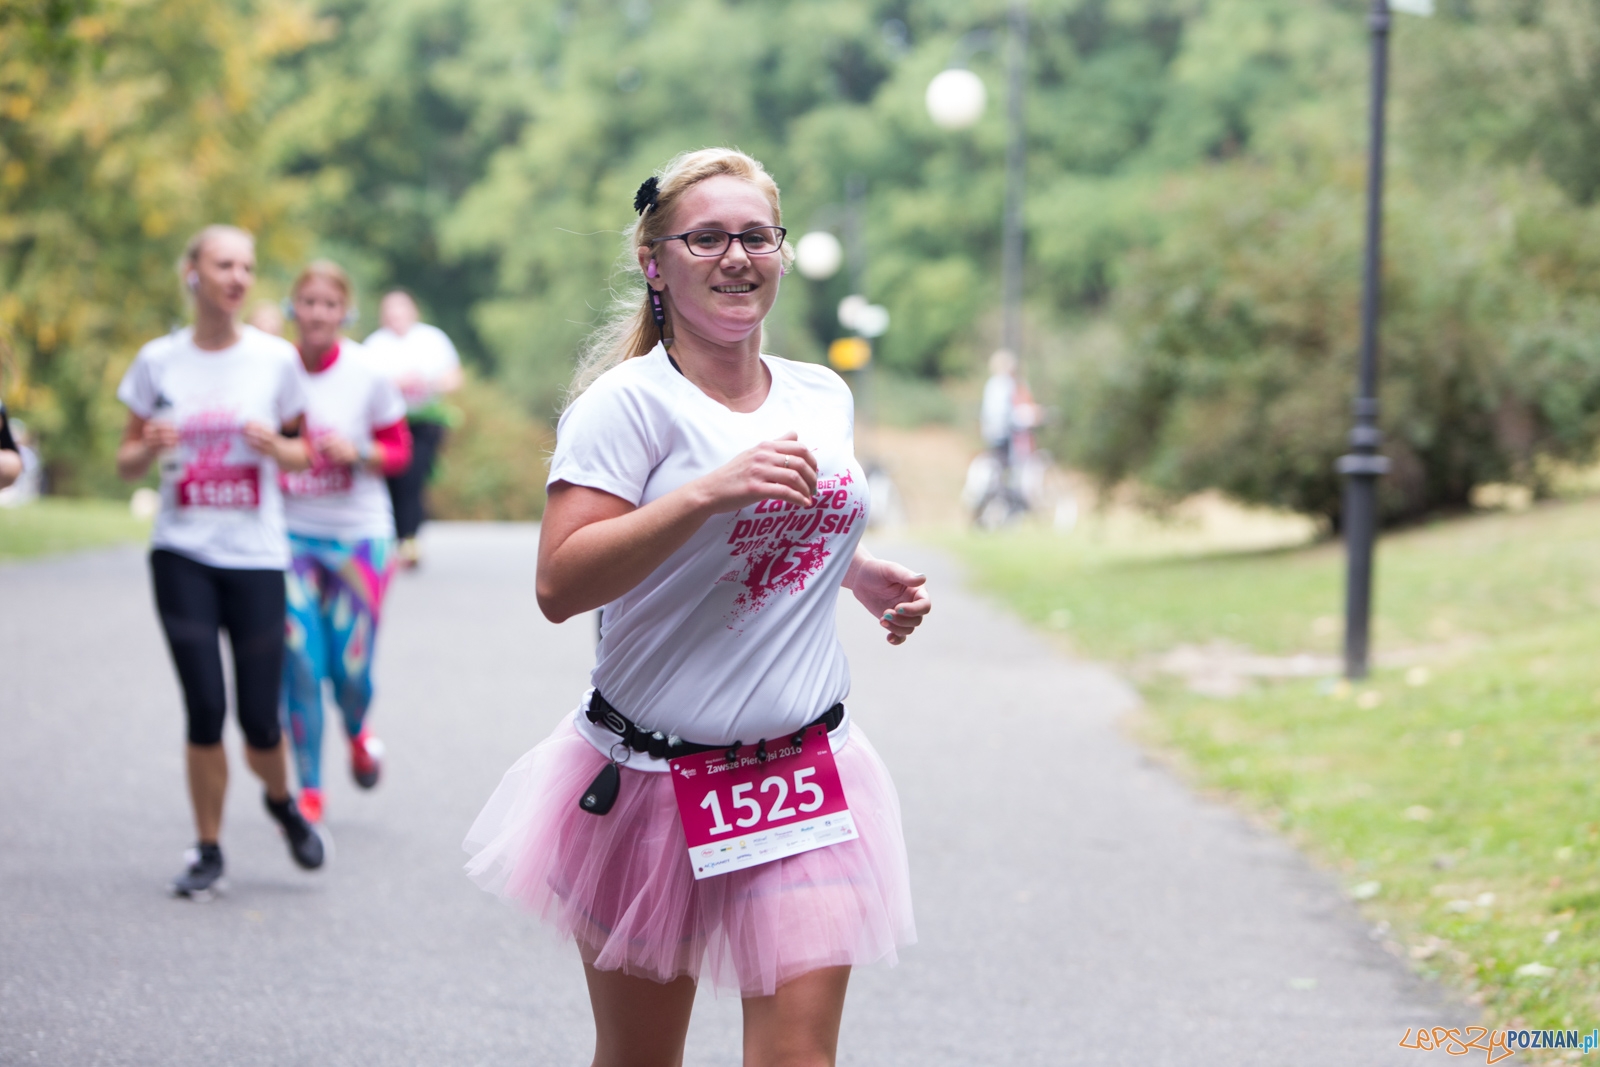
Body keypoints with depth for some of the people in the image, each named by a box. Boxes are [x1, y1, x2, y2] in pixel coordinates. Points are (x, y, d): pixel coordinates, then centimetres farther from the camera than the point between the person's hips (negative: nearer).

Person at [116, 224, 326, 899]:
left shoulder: (275, 358, 2)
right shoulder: (158, 362, 3)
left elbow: (299, 455, 11)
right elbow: (126, 463, 9)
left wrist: (276, 447, -11)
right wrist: (148, 449, -13)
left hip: (256, 555, 0)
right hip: (182, 553, 0)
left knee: (260, 719, -2)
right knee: (204, 708, -7)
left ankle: (282, 801, 32)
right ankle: (208, 850, 10)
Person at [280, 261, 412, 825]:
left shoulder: (369, 376, -7)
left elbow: (400, 450, 2)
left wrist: (358, 452, -17)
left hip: (358, 533, 0)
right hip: (291, 533, 1)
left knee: (350, 668, 0)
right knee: (299, 663, -5)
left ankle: (357, 731, 37)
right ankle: (309, 789, 10)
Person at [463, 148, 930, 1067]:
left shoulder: (824, 397, 9)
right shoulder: (631, 400, -11)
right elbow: (560, 586, -22)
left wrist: (862, 574, 9)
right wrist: (710, 489, -28)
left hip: (804, 770, 4)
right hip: (652, 776, -4)